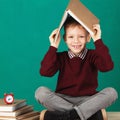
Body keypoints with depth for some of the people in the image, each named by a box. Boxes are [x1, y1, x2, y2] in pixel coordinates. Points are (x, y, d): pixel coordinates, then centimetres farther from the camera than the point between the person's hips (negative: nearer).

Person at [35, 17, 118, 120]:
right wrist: (53, 47, -9)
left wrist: (98, 41, -15)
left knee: (111, 92, -26)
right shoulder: (60, 57, 6)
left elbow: (107, 66, -18)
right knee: (40, 92, -25)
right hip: (63, 100, 1)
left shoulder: (93, 55, 3)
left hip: (87, 100, -1)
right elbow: (45, 72, -11)